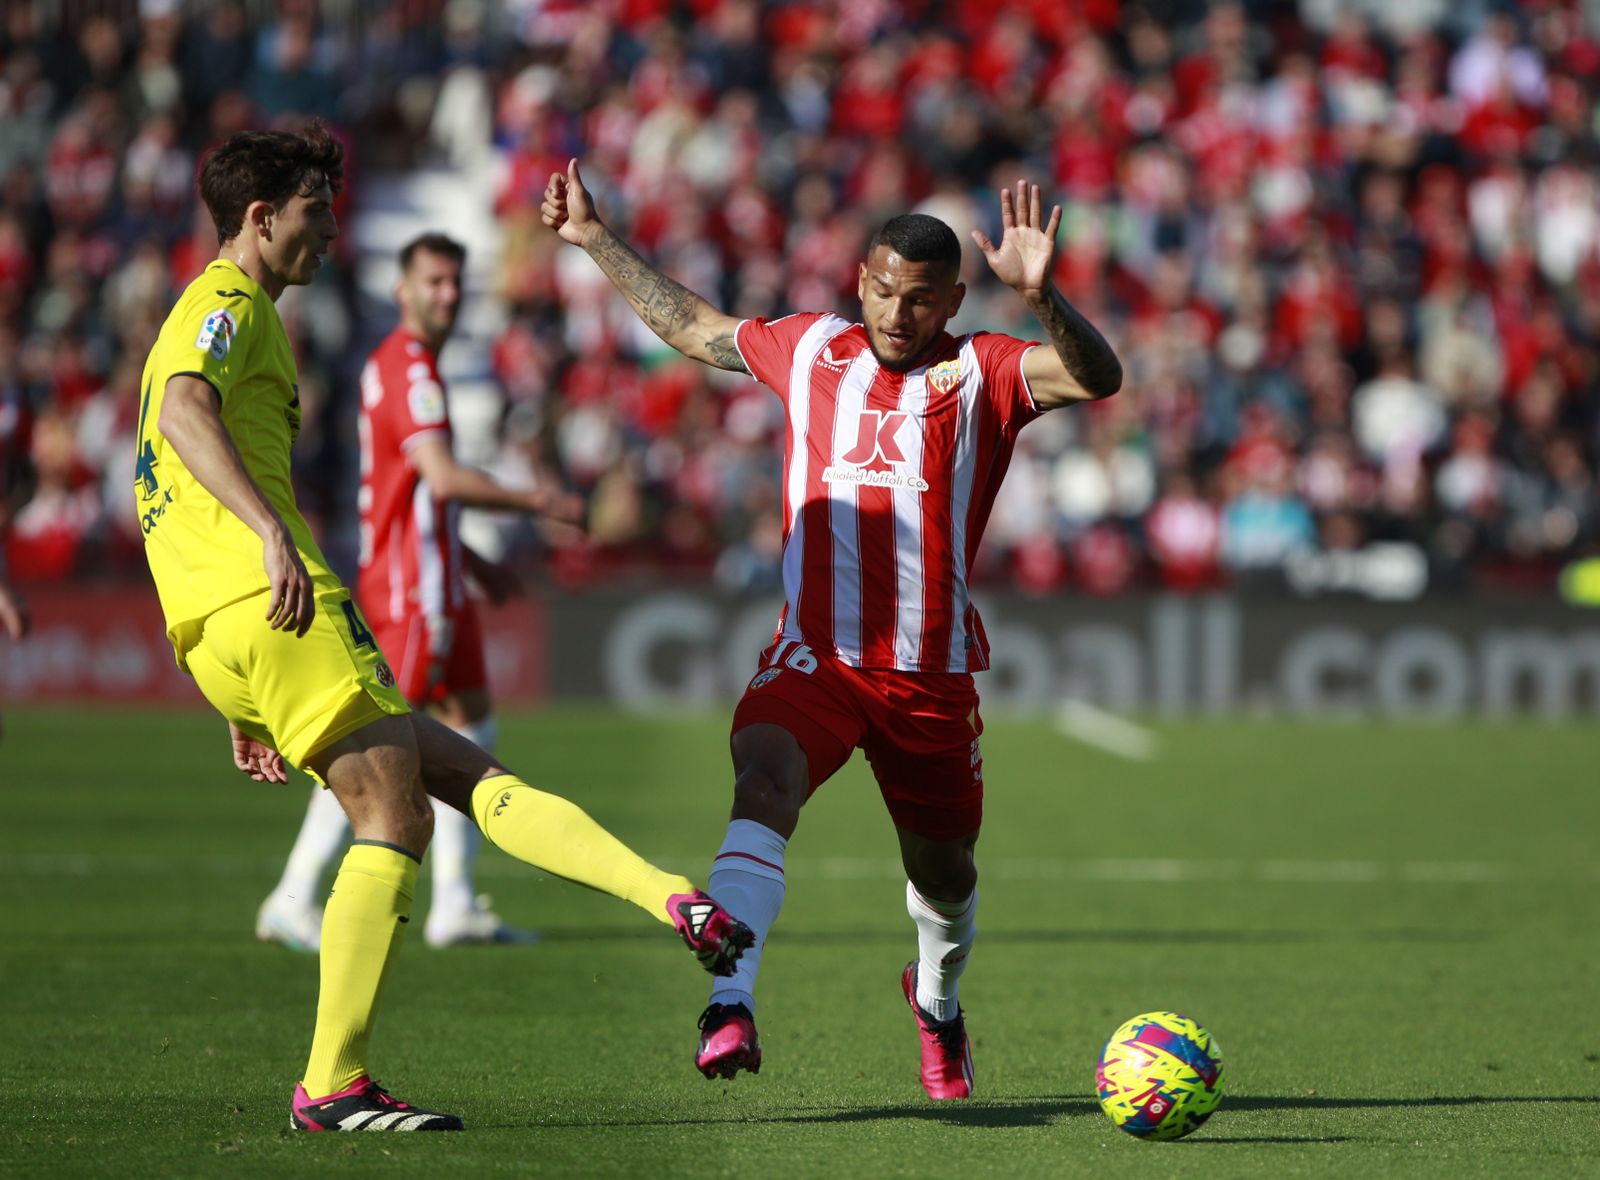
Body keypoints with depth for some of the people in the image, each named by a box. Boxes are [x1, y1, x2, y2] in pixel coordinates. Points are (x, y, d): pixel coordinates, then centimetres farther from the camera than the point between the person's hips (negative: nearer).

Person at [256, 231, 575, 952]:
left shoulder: (397, 363, 18)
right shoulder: (410, 366, -14)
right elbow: (445, 480, -24)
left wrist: (471, 562, 25)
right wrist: (537, 503, -16)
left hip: (432, 583, 10)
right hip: (410, 587, -10)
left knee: (471, 728, 10)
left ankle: (454, 905, 10)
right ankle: (294, 900, -7)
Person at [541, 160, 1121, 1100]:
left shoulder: (982, 373, -1)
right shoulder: (811, 349, 10)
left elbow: (1098, 378, -21)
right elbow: (696, 327, 27)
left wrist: (1042, 296, -39)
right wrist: (596, 239, 31)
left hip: (932, 673, 0)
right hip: (814, 657, 1)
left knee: (944, 870, 15)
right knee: (764, 784, -29)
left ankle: (938, 1000, 49)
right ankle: (731, 1004, -43)